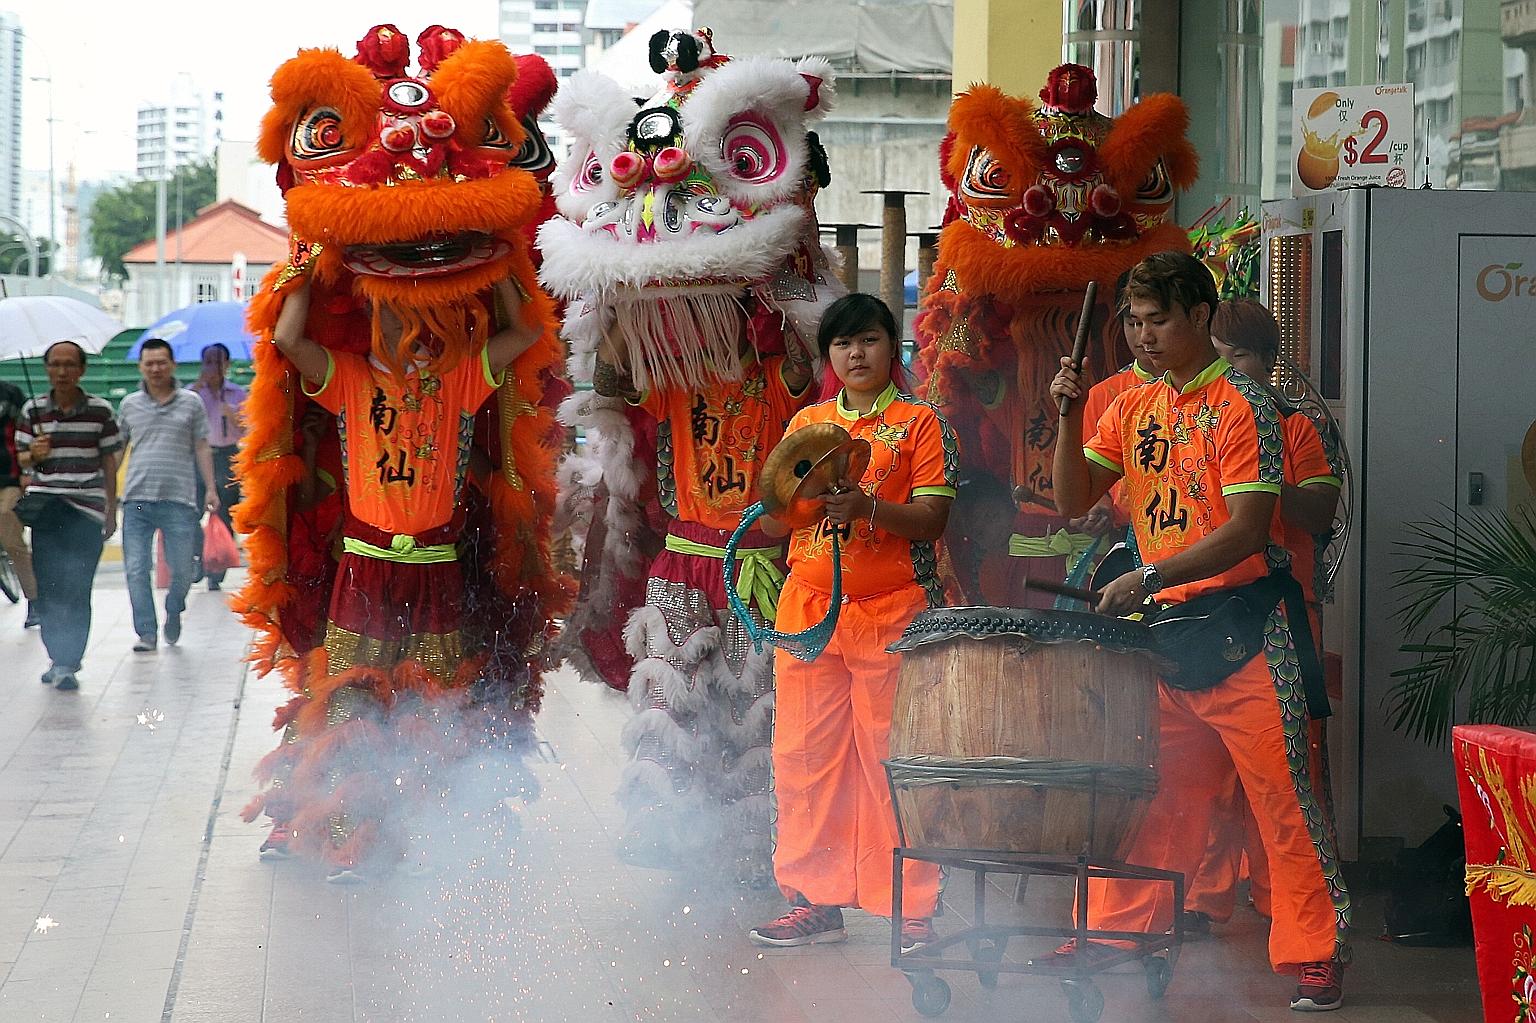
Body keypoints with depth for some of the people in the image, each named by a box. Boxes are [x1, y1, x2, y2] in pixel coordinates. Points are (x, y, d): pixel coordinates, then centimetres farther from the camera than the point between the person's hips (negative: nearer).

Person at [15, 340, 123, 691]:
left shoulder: (100, 411, 2)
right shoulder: (33, 410, 5)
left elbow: (108, 462, 8)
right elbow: (22, 458, 10)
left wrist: (111, 511, 8)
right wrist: (34, 454, -13)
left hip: (87, 510, -2)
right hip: (46, 509, 2)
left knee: (77, 590, -8)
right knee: (48, 588, 1)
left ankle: (67, 663, -6)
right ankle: (60, 658, 15)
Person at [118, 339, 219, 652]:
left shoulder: (191, 403, 9)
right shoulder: (130, 405, 12)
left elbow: (202, 448, 10)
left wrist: (210, 488, 3)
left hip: (179, 500, -1)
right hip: (137, 499, 1)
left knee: (182, 570, 0)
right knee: (136, 570, -5)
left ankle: (173, 614, 28)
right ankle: (146, 633, 1)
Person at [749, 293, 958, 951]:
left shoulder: (919, 423, 2)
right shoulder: (806, 424, 15)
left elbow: (932, 519, -7)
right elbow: (774, 523, 14)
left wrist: (866, 507, -22)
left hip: (893, 608, -4)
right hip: (808, 606, 4)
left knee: (892, 756, -6)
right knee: (805, 754, 3)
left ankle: (912, 905, 1)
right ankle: (815, 900, 10)